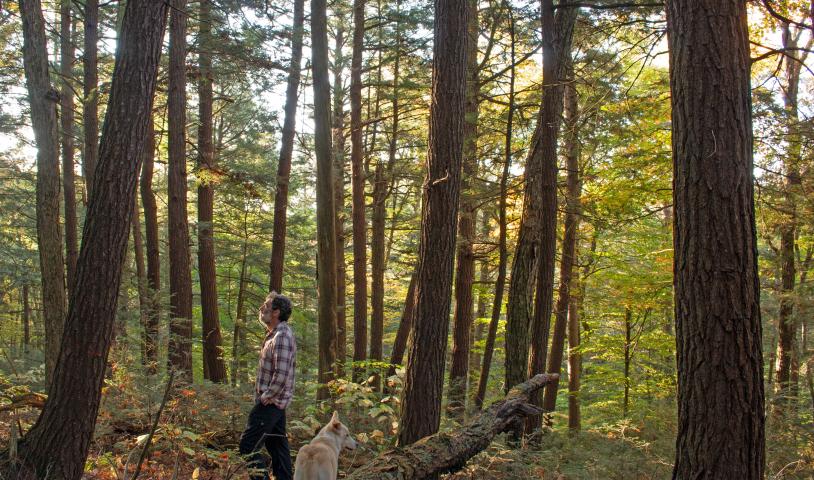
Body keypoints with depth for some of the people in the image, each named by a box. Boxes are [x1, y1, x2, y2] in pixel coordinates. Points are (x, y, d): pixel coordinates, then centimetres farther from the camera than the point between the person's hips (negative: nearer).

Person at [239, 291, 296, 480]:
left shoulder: (282, 337, -20)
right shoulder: (273, 334, 12)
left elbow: (281, 375, -27)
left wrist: (266, 397, -17)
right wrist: (264, 395, 14)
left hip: (270, 402, -10)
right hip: (274, 402, 10)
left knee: (248, 445, -9)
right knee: (277, 444, 14)